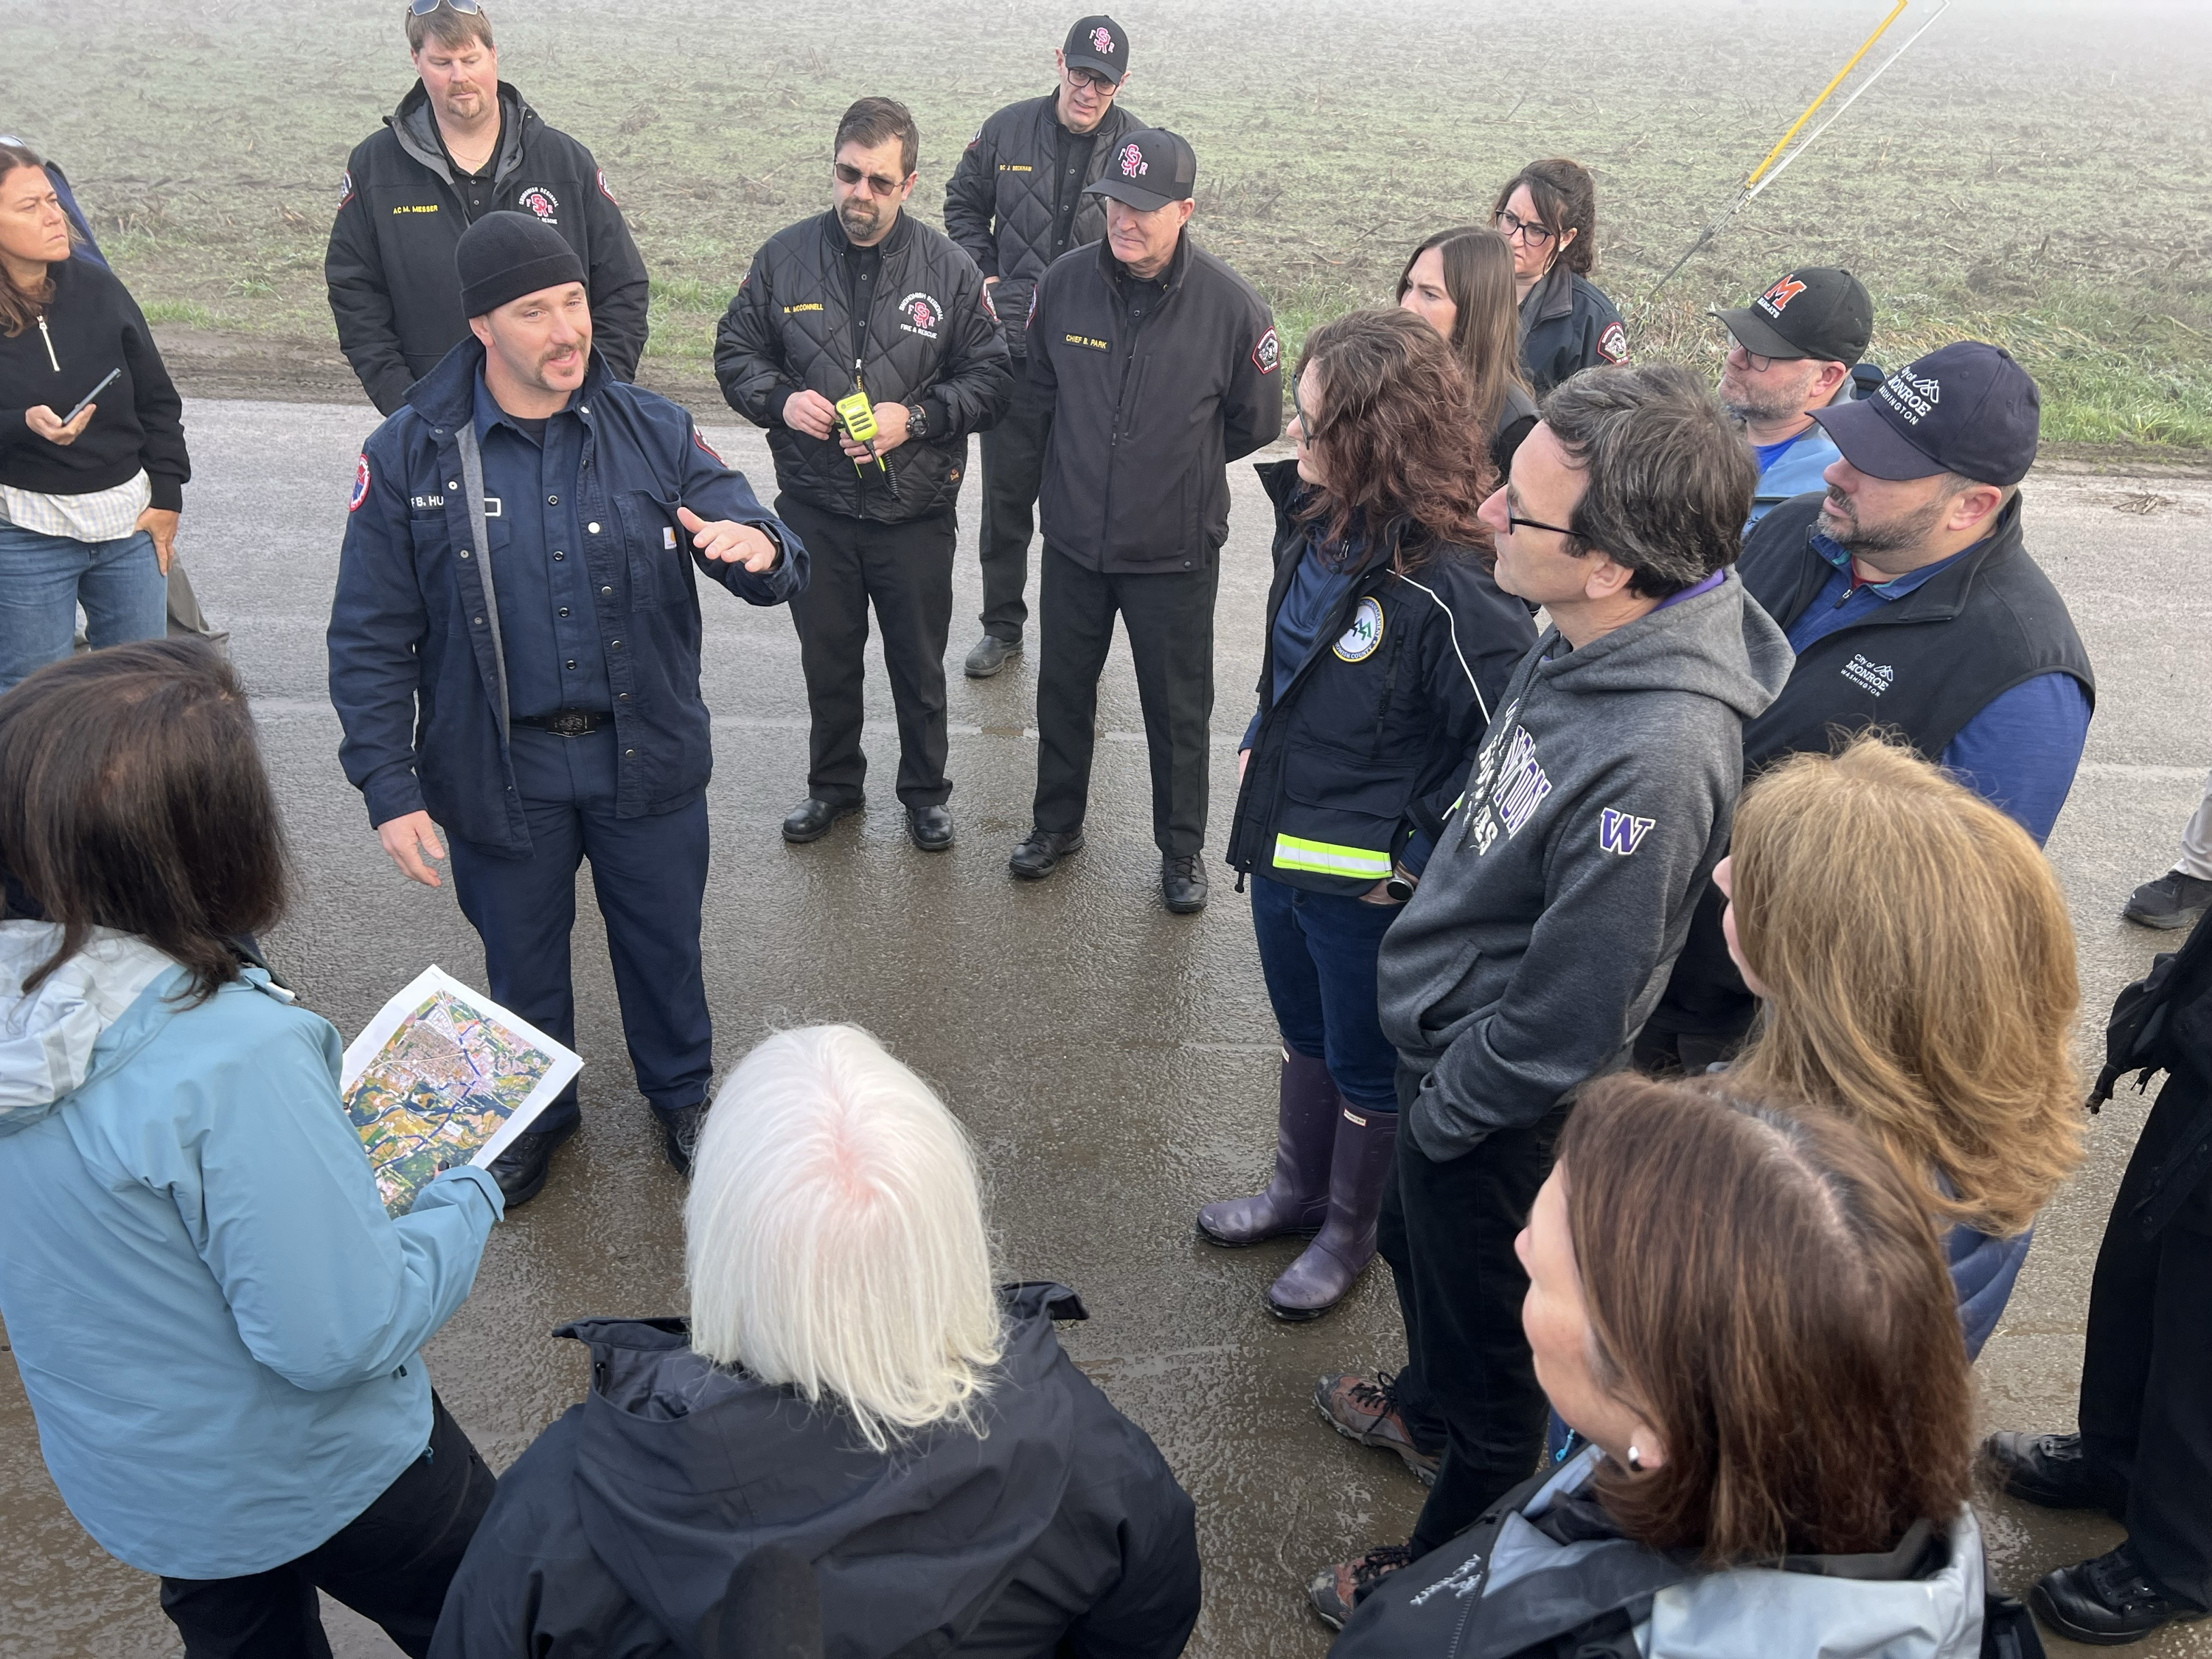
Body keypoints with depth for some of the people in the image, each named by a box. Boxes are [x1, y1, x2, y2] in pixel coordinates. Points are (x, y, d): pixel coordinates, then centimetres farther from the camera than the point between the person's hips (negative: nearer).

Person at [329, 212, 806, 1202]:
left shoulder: (654, 433, -7)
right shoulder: (410, 457, -10)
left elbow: (773, 571, -7)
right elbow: (370, 641, -6)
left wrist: (761, 551, -32)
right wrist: (389, 790, -11)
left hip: (646, 760, 1)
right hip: (501, 773, 0)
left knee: (664, 945, 19)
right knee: (522, 960, 20)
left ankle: (682, 1094, 47)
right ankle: (535, 1112, 48)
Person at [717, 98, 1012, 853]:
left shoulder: (949, 270, -5)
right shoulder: (785, 257, -2)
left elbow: (991, 378, -2)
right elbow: (735, 352, 7)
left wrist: (916, 417, -17)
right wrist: (779, 399, -14)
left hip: (916, 512, -1)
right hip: (814, 508, 1)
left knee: (919, 663, 13)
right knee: (827, 658, 16)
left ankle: (925, 791, 33)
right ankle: (833, 784, 38)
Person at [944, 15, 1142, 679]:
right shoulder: (1008, 130, 1)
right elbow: (963, 204, 16)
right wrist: (982, 275, 4)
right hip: (1013, 347, 2)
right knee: (1006, 494, 10)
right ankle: (1002, 625, 26)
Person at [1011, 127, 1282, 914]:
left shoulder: (1231, 305, -16)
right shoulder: (1065, 282, -9)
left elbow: (1254, 423, 0)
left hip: (1174, 552, -3)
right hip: (1074, 539, 3)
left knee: (1178, 709, 11)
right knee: (1063, 691, 19)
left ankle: (1181, 849, 30)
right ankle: (1057, 822, 40)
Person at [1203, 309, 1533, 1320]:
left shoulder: (1447, 587, -30)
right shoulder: (1314, 521, -4)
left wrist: (1422, 853, -21)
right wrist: (1259, 744, 9)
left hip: (1370, 883, -8)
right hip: (1284, 845, 8)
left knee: (1367, 1067, 17)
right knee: (1304, 1033, 28)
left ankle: (1351, 1234, 41)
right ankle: (1298, 1192, 51)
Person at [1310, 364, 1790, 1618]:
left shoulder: (1657, 759, -39)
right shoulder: (1591, 637, -11)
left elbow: (1567, 1022, -28)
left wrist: (1442, 1113, -12)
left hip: (1497, 1100, -8)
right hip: (1448, 1034, 8)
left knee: (1486, 1325, 17)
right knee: (1417, 1246, 32)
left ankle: (1458, 1560, 45)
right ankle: (1429, 1410, 62)